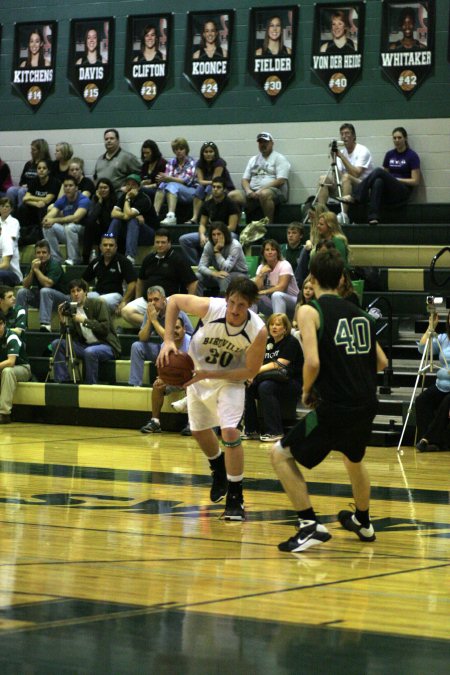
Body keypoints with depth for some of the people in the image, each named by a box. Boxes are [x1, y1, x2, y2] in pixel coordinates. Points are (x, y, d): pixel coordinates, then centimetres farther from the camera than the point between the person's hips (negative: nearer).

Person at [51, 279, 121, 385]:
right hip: (85, 345, 6)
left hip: (106, 345, -6)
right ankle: (62, 383, -9)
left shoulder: (98, 304, -7)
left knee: (89, 352, -38)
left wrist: (84, 321, -21)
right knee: (56, 344, -7)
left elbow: (105, 329, -17)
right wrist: (63, 321, -15)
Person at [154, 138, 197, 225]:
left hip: (191, 191, -4)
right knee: (162, 185, -25)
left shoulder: (191, 162, -3)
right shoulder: (172, 162, 11)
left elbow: (187, 180, -15)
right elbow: (168, 176, 0)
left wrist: (169, 179, -29)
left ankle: (171, 217, -51)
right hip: (175, 192, 4)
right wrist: (164, 178, -26)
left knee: (172, 186, -33)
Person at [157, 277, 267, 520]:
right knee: (199, 431, 19)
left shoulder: (258, 331, -32)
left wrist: (209, 374, -28)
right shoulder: (210, 308, -32)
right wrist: (168, 340, -23)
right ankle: (219, 470, 50)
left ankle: (235, 498, -7)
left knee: (230, 432, -21)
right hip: (197, 374, 3)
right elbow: (174, 300, -14)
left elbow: (250, 371, -21)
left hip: (229, 380, -3)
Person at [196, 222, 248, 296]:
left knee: (225, 278, -39)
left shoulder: (235, 246, -21)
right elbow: (201, 267, -16)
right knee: (198, 276, -20)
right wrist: (214, 273, -36)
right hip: (219, 274, 5)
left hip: (239, 274, -5)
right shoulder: (209, 245, -8)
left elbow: (226, 269, -30)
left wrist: (216, 251, -29)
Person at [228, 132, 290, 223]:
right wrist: (248, 190, -5)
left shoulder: (279, 158, 5)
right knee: (232, 195, -19)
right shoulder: (253, 160, 24)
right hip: (252, 193, 5)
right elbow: (245, 179, 19)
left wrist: (262, 190, -16)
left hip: (275, 191, -5)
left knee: (264, 194, -41)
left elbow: (281, 181, -8)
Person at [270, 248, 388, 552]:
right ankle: (363, 522, 51)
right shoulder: (359, 313, 13)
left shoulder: (310, 311, -5)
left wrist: (307, 391, 1)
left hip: (335, 406, -7)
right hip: (367, 405, 7)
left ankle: (311, 525, -2)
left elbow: (313, 362, -17)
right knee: (354, 457, 35)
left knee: (281, 454, 7)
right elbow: (382, 362, 16)